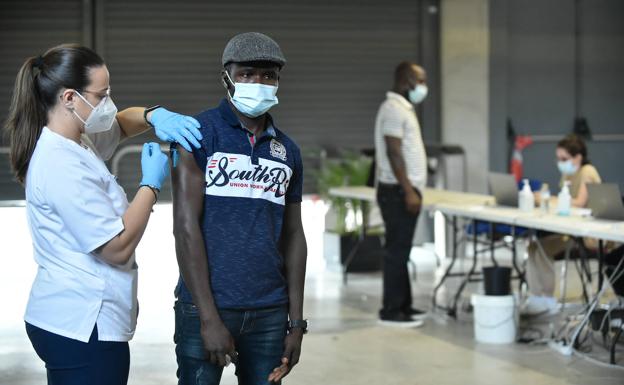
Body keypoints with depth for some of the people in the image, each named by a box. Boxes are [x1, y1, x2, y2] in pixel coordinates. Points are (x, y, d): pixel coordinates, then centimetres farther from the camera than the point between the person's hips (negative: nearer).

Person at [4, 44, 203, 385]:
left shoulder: (76, 142, 7)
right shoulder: (63, 165, -21)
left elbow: (120, 123, 26)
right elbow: (118, 248, -21)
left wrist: (155, 115, 3)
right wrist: (152, 183, -11)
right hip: (82, 328, -10)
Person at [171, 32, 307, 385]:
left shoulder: (288, 150, 11)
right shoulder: (199, 134, -4)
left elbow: (293, 236, 15)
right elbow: (186, 225, -10)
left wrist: (296, 322, 10)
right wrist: (210, 318, -14)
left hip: (270, 313, 4)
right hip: (206, 307, -4)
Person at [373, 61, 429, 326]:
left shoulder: (403, 108, 17)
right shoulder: (394, 109, -15)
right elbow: (394, 153, -21)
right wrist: (408, 191, -23)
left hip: (404, 191, 10)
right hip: (398, 192, -10)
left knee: (401, 251, 12)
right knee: (396, 251, -7)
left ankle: (402, 306, 18)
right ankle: (391, 311, -4)